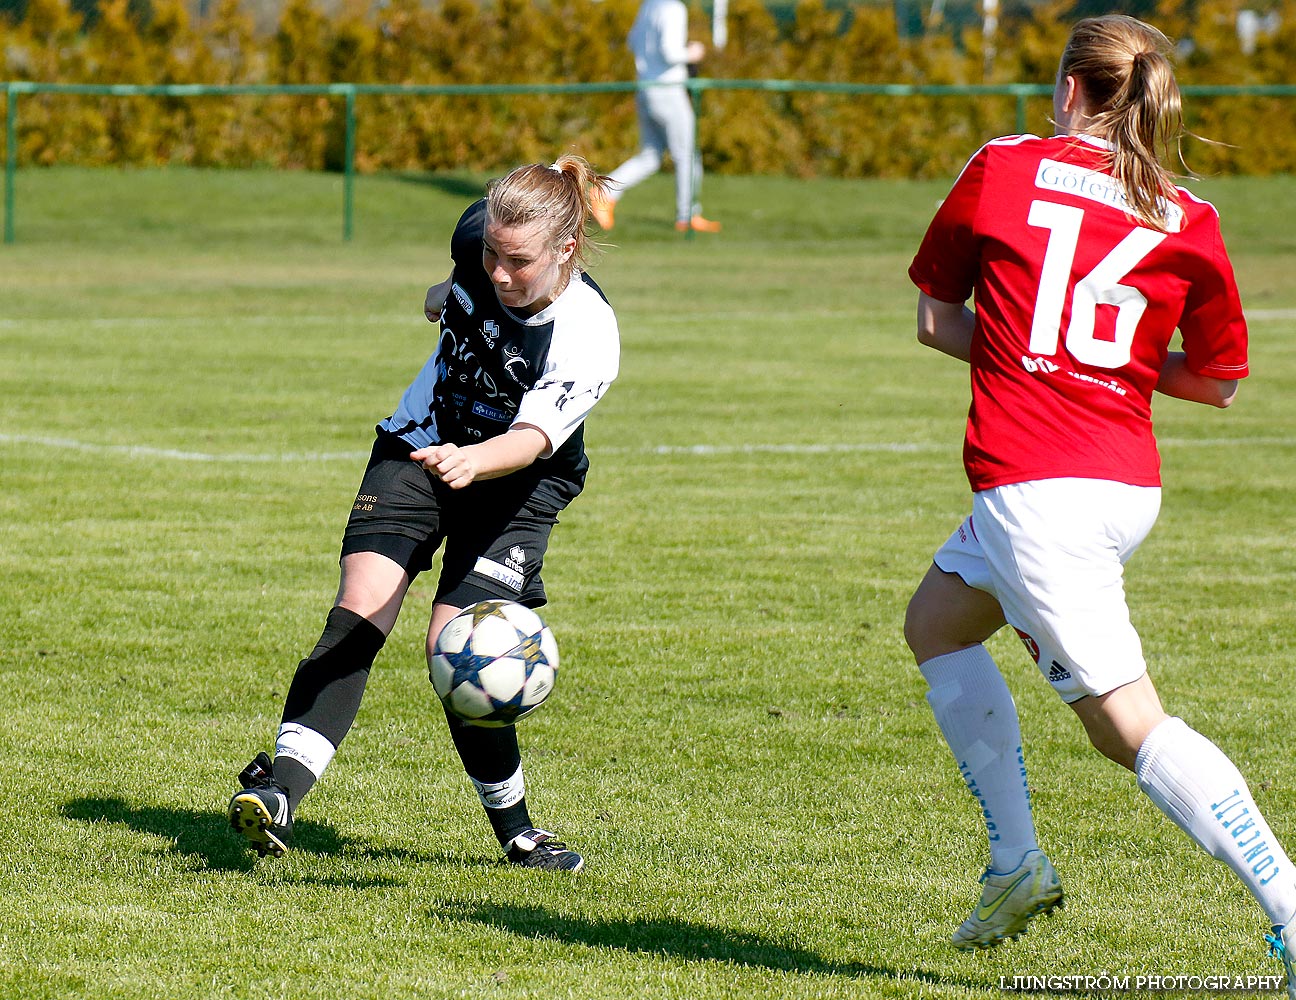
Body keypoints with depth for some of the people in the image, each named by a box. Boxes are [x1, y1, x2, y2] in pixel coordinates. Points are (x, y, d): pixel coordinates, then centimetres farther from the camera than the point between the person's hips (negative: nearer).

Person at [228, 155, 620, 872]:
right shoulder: (479, 238, -14)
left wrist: (472, 461, -61)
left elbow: (534, 437, -41)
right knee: (358, 618, -17)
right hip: (418, 448, 4)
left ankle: (515, 829, 6)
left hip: (516, 488, -4)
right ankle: (279, 792, -28)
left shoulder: (588, 338, -28)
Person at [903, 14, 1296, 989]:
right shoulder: (1189, 223, 6)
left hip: (1033, 486, -6)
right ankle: (1017, 863, 19)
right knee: (936, 621, 24)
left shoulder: (1004, 169, 0)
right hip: (1128, 482, 6)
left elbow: (937, 317, 8)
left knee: (1129, 723, -5)